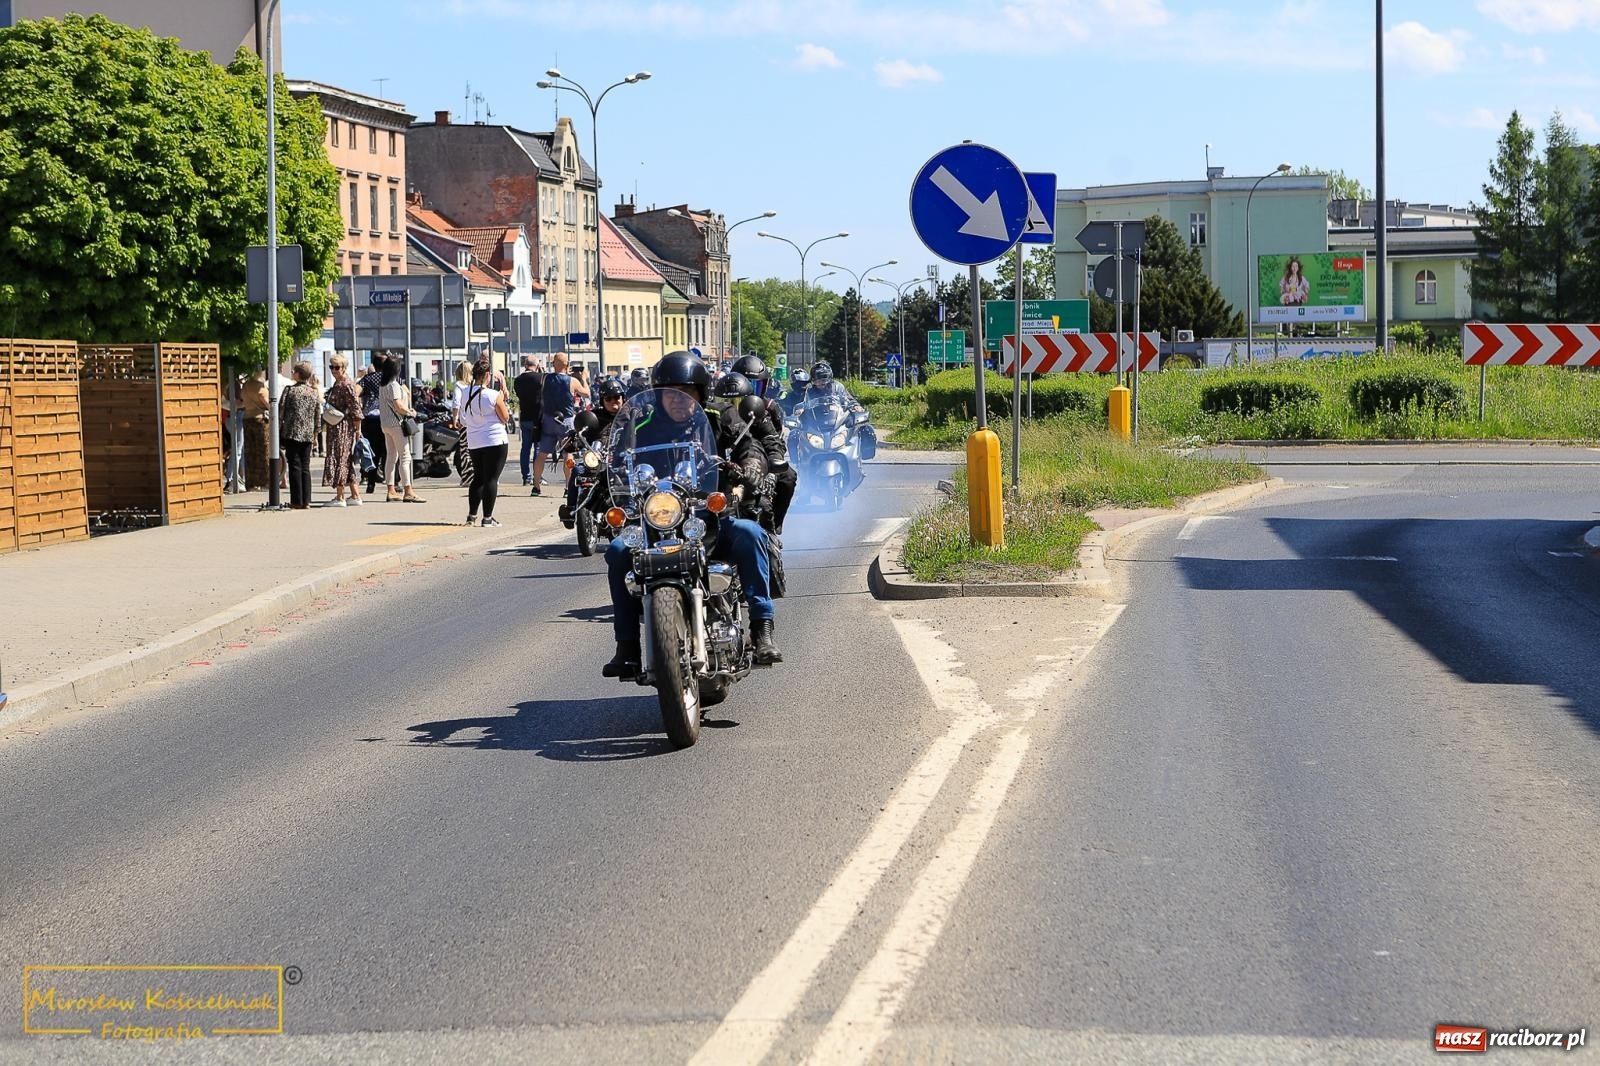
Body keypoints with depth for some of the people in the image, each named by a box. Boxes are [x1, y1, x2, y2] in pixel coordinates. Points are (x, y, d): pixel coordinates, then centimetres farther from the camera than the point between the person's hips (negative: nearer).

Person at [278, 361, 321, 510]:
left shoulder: (290, 390, -6)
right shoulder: (314, 392, 6)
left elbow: (280, 412, -6)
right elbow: (318, 416, 10)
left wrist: (278, 431, 0)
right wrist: (315, 433, 19)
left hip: (292, 432, -4)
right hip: (308, 435, 4)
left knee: (295, 466, -1)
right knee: (305, 467, 8)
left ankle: (297, 501, -3)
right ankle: (306, 500, 5)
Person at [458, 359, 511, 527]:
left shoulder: (465, 394, 1)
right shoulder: (493, 395, -15)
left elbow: (463, 421, 9)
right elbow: (505, 418, -6)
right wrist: (502, 401, 7)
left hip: (473, 442, 5)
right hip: (495, 441, -5)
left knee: (478, 477, 18)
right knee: (491, 479, -1)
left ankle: (472, 514, 15)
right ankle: (487, 517, -2)